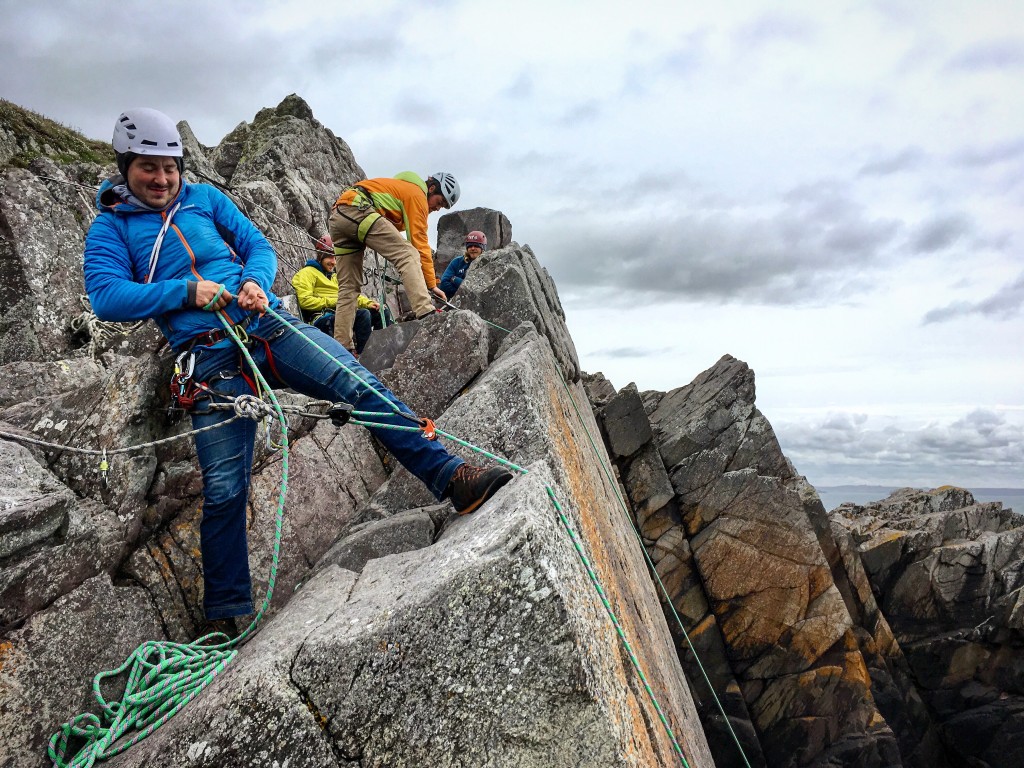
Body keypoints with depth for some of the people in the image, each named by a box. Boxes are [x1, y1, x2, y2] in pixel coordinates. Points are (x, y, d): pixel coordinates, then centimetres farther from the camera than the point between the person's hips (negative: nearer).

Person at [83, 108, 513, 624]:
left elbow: (259, 248, 14)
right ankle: (226, 617, 10)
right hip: (212, 360, -2)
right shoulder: (110, 227, 9)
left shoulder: (204, 198, 17)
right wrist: (188, 291, -15)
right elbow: (106, 297, -5)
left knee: (359, 385, -19)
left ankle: (450, 477, -18)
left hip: (269, 326, 3)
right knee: (224, 490, -6)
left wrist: (255, 281, -9)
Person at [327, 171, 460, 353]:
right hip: (358, 210, -10)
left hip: (336, 217, 10)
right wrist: (432, 284, -3)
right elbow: (419, 243, -5)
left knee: (348, 287, 10)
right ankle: (425, 313, -30)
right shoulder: (417, 194, 1)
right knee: (409, 255, -14)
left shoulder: (400, 188, 31)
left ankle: (342, 347, 8)